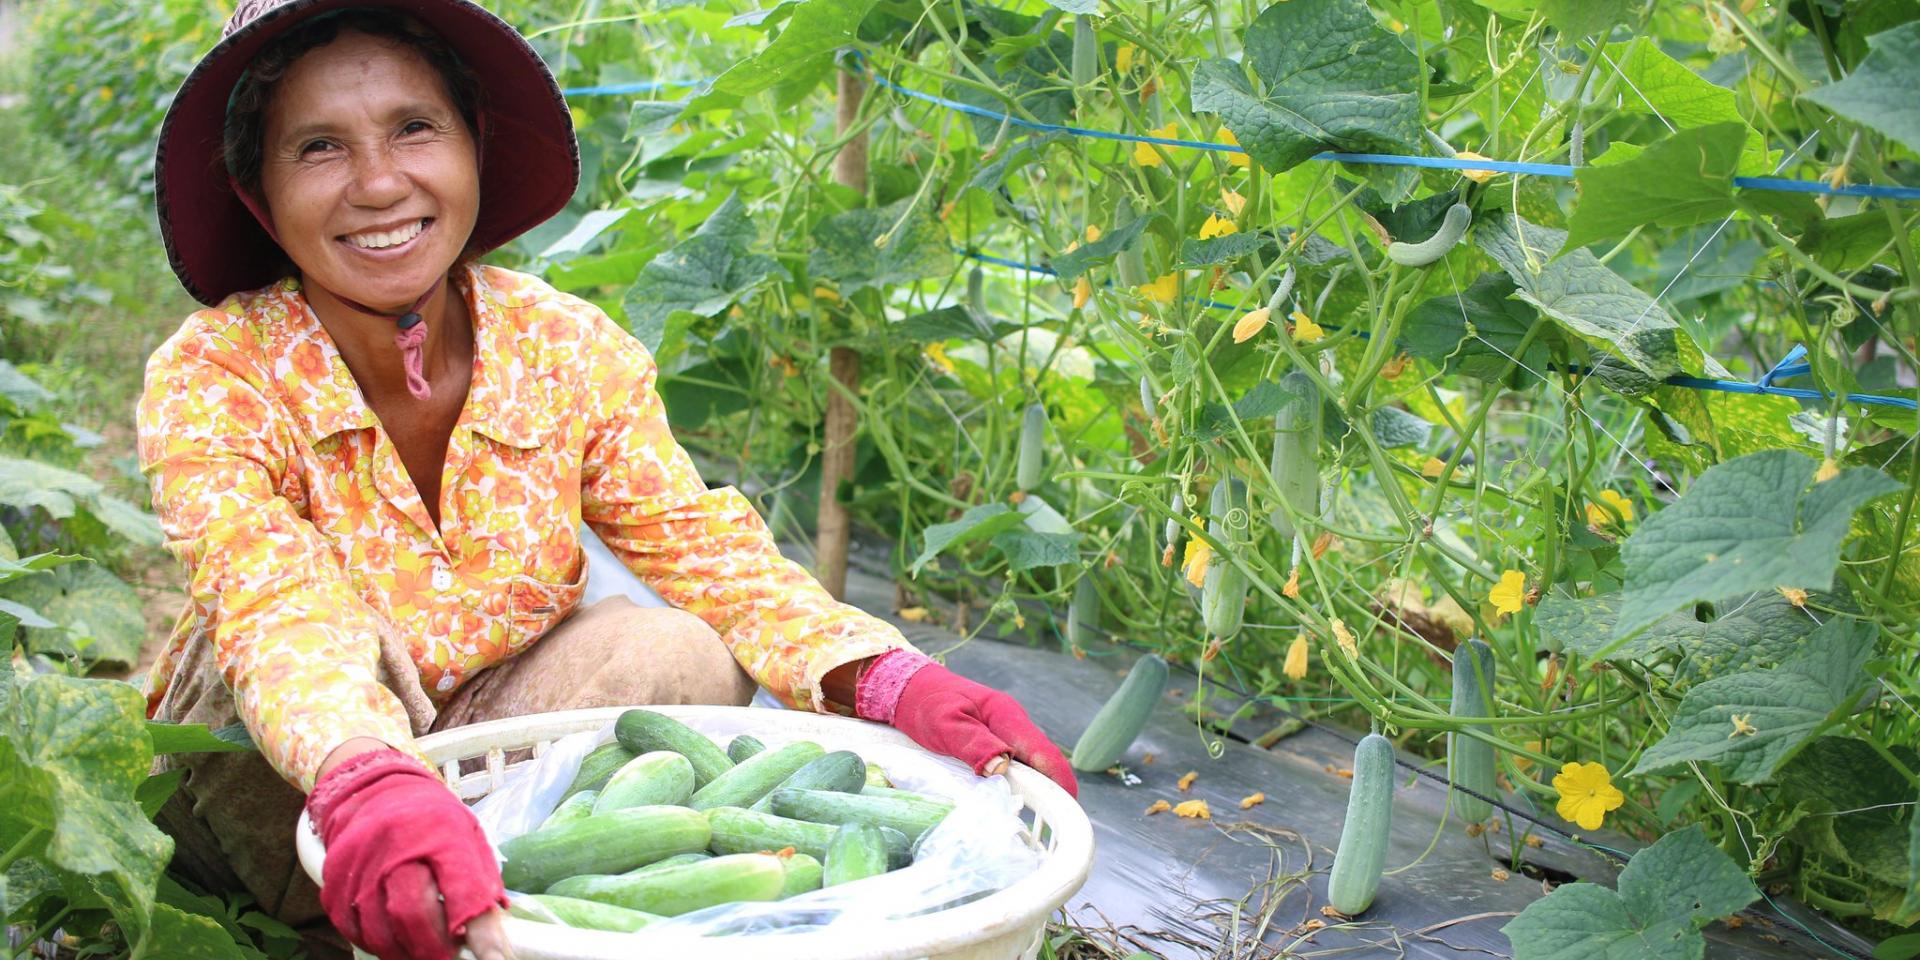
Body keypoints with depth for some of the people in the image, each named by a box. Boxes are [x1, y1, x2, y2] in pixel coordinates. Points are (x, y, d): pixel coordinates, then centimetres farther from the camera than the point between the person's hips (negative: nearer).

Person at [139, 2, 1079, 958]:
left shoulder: (571, 352, -13)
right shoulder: (211, 380, -22)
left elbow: (710, 552, -18)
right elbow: (273, 609, -39)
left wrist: (888, 681, -38)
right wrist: (371, 781, -62)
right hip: (260, 796, -1)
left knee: (676, 655, -24)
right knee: (316, 653, -32)